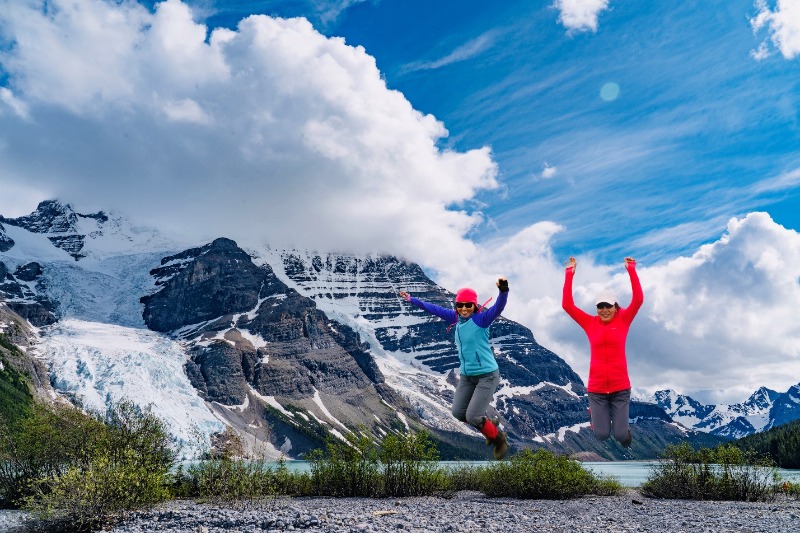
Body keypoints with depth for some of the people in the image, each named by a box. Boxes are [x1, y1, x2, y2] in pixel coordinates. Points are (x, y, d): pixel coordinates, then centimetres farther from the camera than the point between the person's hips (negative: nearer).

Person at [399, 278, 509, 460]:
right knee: (458, 412, 9)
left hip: (487, 375, -7)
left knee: (472, 417, -9)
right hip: (466, 375, 7)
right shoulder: (457, 318, 2)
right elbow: (435, 309, 13)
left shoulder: (481, 319, -16)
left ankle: (500, 439, 19)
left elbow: (498, 307, -34)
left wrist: (503, 291, -53)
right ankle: (489, 424, 35)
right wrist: (411, 300, 18)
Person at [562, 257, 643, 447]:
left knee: (621, 436, 1)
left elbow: (638, 299, -12)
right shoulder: (590, 323, 0)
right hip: (596, 388, 0)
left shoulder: (623, 320, -1)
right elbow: (567, 305, -7)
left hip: (620, 387, 0)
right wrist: (570, 273, -11)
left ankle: (623, 425, 37)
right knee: (601, 435, 2)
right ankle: (594, 413, 34)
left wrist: (631, 270, -16)